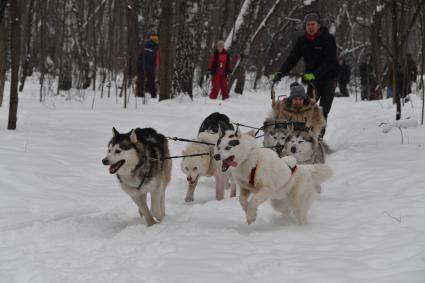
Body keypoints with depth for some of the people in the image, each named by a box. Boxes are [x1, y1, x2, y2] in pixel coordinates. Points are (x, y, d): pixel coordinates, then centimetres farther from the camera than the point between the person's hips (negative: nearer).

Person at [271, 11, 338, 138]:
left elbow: (329, 62, -23)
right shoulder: (302, 41, 1)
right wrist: (280, 73, -21)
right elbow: (292, 59, -5)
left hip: (328, 79, -4)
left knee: (322, 112, -11)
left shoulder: (328, 39, -14)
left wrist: (314, 74, -36)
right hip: (312, 80, 4)